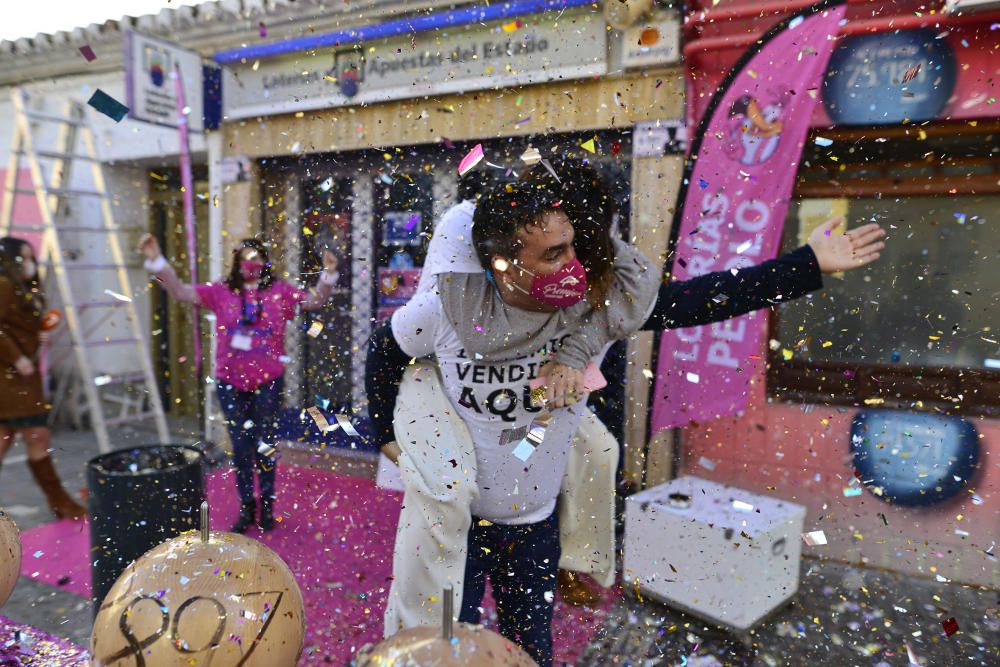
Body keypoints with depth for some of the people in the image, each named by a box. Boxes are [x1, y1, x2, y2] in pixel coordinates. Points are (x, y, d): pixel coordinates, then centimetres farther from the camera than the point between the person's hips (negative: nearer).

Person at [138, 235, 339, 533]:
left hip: (268, 382, -1)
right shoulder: (221, 292, 0)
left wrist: (328, 275, -19)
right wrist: (156, 261, -15)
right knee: (241, 447, 12)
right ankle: (246, 507, 27)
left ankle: (267, 506, 27)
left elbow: (315, 301, -3)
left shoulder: (280, 291, -1)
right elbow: (181, 291, -4)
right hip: (230, 383, 1)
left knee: (265, 445, 11)